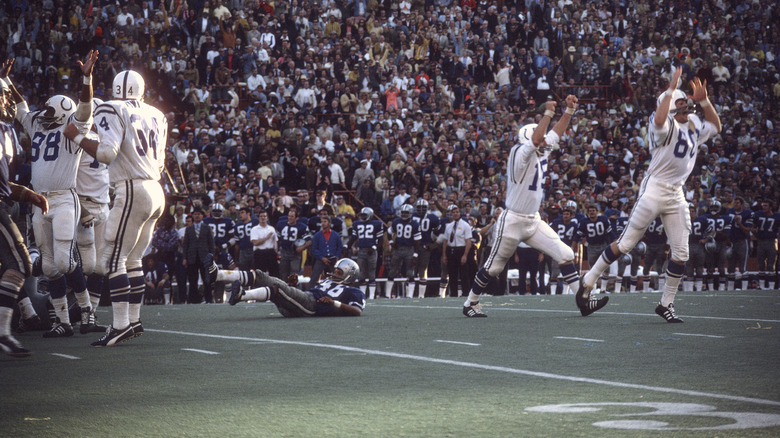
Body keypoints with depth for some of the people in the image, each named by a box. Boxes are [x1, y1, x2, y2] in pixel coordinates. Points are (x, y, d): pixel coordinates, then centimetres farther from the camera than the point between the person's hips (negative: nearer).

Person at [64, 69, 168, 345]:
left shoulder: (112, 111, -6)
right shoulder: (155, 115, 16)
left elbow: (106, 153, -17)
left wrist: (76, 137, -6)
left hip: (133, 190, -8)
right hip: (155, 191, 8)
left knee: (113, 259, -8)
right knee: (132, 259, 15)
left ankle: (121, 325, -14)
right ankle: (134, 321, 15)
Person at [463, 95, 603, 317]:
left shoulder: (542, 153, 6)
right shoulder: (521, 153, -18)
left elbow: (556, 133, 13)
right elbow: (535, 140, -35)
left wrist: (569, 110, 3)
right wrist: (548, 113, -33)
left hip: (534, 221, 8)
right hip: (512, 221, -8)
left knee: (565, 254, -2)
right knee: (493, 267, 6)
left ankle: (583, 300, -1)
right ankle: (470, 303, 24)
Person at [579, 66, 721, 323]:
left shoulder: (693, 126, 14)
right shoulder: (667, 125, -11)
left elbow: (716, 126, 30)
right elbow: (659, 119, -35)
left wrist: (703, 100, 14)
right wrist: (671, 89, -28)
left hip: (676, 195, 7)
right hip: (654, 189, -7)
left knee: (680, 254, 3)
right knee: (625, 244, -4)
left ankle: (666, 304, 15)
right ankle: (588, 281, 9)